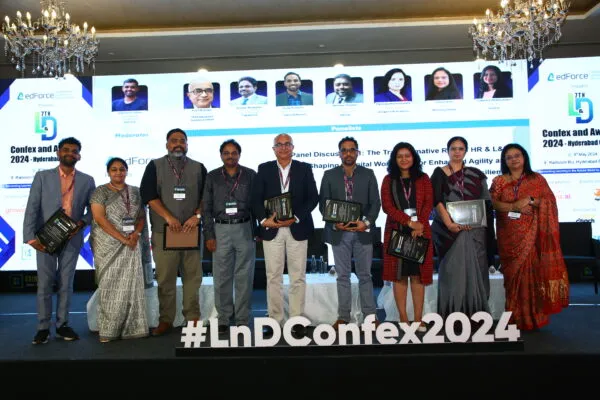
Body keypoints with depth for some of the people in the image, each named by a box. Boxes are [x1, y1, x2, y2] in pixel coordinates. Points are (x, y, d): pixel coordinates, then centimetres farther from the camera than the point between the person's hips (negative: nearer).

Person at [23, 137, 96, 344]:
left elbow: (93, 209, 8)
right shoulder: (42, 176, 1)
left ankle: (62, 325, 19)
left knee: (66, 284, 8)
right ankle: (43, 327, 14)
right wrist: (30, 237, -14)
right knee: (44, 284, 4)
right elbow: (32, 208, -5)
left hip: (72, 239, 1)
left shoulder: (87, 180, 5)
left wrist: (82, 222, -12)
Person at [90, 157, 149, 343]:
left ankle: (130, 327, 8)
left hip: (131, 245, 3)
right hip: (108, 245, -3)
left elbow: (142, 216, 11)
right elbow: (100, 218, -11)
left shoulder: (135, 192, 11)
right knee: (110, 285, 0)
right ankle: (108, 329, 7)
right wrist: (122, 238, -16)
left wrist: (136, 234, -9)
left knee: (130, 284, 1)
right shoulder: (101, 192, -2)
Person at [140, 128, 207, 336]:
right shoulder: (155, 166, 8)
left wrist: (197, 216, -8)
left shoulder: (198, 168, 12)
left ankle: (193, 317, 11)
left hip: (191, 230, 1)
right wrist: (168, 217, -11)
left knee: (193, 276, 2)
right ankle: (165, 320, 11)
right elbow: (148, 195, -1)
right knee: (165, 277, 1)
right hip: (163, 231, -1)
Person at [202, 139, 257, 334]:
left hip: (245, 229, 0)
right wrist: (209, 235, -1)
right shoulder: (212, 177, 7)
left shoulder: (250, 175, 5)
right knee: (222, 276, 3)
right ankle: (223, 319, 14)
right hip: (221, 230, 1)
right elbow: (206, 208, 6)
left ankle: (242, 319, 13)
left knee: (244, 276, 3)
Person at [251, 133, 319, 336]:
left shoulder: (304, 168, 6)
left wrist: (295, 218, -11)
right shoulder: (264, 169, 8)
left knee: (298, 277, 3)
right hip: (271, 229, 1)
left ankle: (297, 320, 12)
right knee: (273, 276, 5)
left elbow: (313, 197, 1)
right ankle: (274, 320, 14)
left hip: (297, 228, 0)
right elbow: (256, 198, 3)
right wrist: (264, 219, -12)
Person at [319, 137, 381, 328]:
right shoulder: (329, 175, 5)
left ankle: (370, 315, 15)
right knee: (342, 275, 7)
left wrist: (367, 222, -13)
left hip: (363, 231, 0)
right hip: (339, 232, 0)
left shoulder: (368, 174, 6)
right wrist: (334, 223, -13)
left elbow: (375, 202, 2)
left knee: (365, 275, 6)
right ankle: (343, 316, 15)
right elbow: (323, 204, 3)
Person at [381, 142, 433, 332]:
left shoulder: (423, 178, 11)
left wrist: (420, 224, -15)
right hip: (396, 232, 0)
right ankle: (403, 319, 8)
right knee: (399, 275, 1)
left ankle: (418, 319, 7)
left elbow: (428, 203, 1)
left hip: (420, 231, 1)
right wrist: (409, 222, -15)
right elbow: (387, 206, -4)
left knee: (418, 274, 2)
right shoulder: (388, 180, 8)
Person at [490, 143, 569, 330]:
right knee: (513, 272, 2)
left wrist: (531, 200, -15)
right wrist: (514, 206, -16)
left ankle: (533, 316, 6)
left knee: (531, 270, -5)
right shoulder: (498, 181, 9)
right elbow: (492, 203, -3)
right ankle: (516, 317, 10)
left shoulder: (537, 179, 8)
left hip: (531, 234, -1)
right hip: (509, 235, 1)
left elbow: (550, 201, 1)